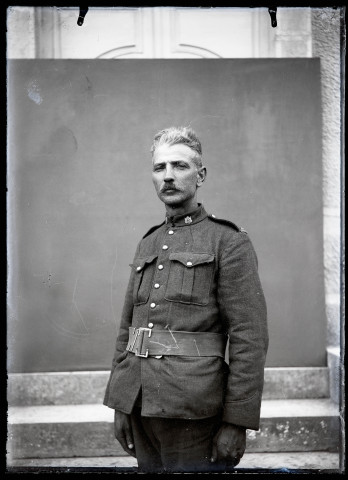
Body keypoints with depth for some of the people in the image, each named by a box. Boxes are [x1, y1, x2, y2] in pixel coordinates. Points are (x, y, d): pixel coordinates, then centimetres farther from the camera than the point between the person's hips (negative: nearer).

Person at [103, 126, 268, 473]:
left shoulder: (229, 242, -4)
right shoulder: (147, 245, 15)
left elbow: (250, 337, -10)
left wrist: (237, 422, -14)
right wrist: (120, 405, 12)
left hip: (197, 413, -6)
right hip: (143, 405, 6)